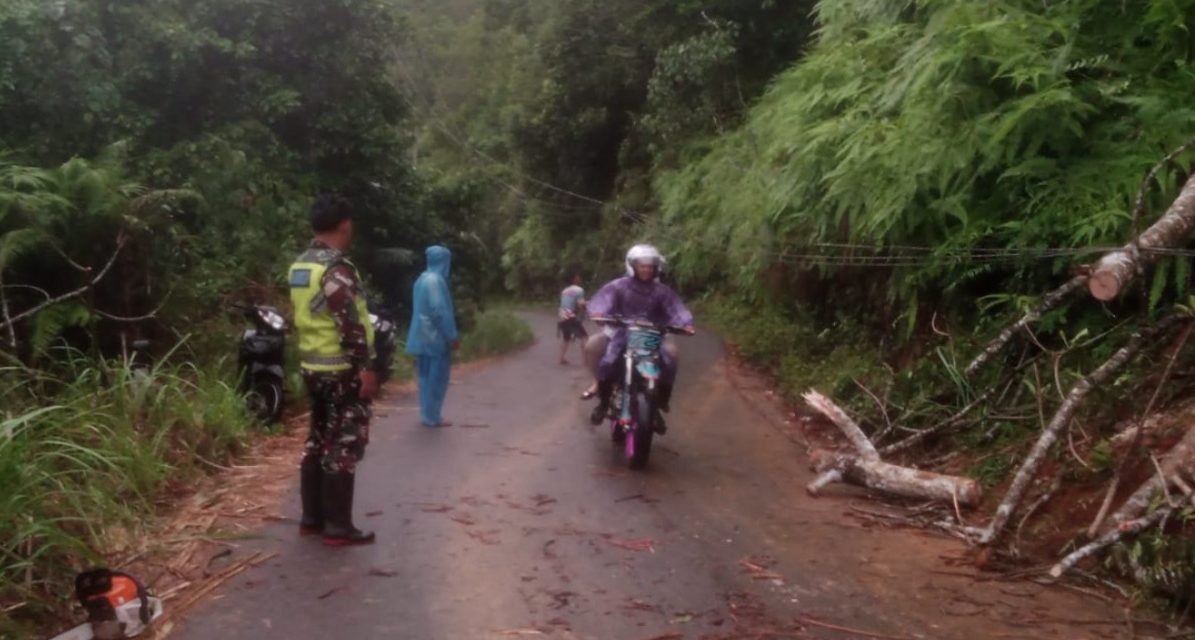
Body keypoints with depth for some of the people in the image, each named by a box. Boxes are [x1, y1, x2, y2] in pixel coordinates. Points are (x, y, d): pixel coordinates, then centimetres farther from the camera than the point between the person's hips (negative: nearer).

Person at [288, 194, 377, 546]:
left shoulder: (299, 266, 11)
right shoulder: (337, 269, -18)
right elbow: (350, 325, -22)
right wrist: (365, 368, -19)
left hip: (313, 367, 9)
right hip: (342, 371, -9)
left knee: (318, 440, 16)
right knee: (344, 445, -3)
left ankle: (312, 517, 23)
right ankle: (338, 527, 1)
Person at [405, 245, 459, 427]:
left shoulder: (423, 279, 12)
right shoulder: (436, 280, -17)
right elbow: (440, 311, -23)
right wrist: (452, 336, -18)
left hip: (423, 336, 10)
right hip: (436, 337, -10)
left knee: (427, 377, 14)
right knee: (437, 378, -2)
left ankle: (427, 414, 19)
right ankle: (432, 417, 2)